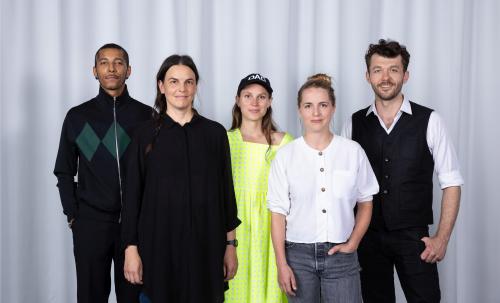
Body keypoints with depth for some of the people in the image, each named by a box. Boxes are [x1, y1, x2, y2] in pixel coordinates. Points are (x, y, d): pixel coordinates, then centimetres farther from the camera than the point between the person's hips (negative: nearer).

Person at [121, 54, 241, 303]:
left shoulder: (215, 133, 3)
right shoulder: (146, 135, 1)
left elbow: (226, 190, 6)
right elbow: (133, 194, 1)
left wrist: (230, 245, 4)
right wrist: (131, 248, -3)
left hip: (205, 244, 1)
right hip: (158, 244, -1)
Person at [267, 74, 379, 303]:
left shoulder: (353, 151, 0)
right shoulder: (285, 156, -1)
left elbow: (365, 202, 9)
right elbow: (278, 213, 0)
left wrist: (352, 244, -1)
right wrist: (282, 264, -3)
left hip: (340, 255, 0)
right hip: (298, 254, 0)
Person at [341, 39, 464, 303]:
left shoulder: (429, 121, -5)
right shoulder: (354, 123, 2)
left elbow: (451, 182, -3)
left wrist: (442, 237, -8)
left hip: (413, 237, -2)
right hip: (368, 236, 2)